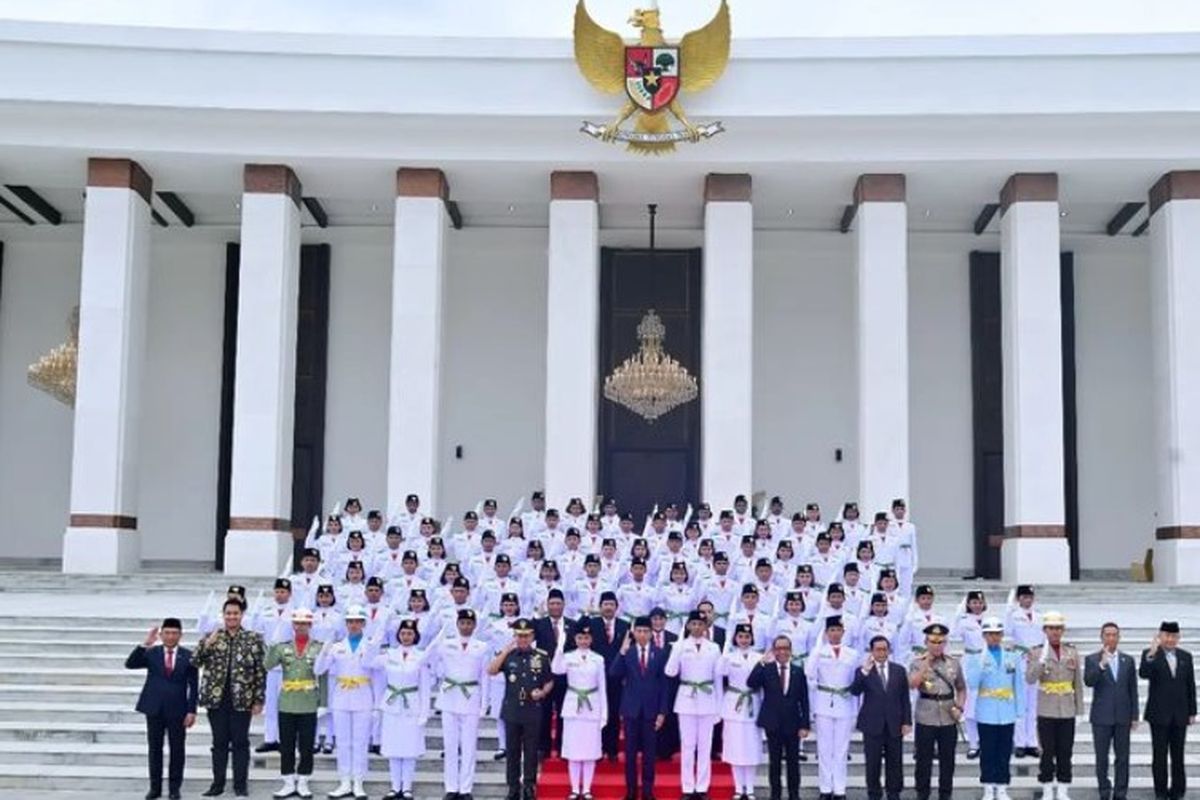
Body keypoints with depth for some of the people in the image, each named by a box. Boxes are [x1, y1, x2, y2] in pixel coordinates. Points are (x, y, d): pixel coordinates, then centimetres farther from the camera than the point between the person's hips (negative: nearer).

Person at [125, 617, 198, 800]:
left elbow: (193, 686, -1)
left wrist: (191, 711, -7)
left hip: (177, 710, -1)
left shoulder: (188, 656, -1)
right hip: (154, 709, 1)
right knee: (155, 749, 7)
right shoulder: (152, 653, 3)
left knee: (177, 749, 3)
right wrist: (145, 644, -20)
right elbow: (130, 664, -10)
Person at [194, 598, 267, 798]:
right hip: (216, 699, 1)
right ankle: (218, 784, 16)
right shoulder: (211, 637, 6)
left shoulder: (253, 639, 1)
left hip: (241, 700, -1)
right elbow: (196, 663, -1)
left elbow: (261, 671, 0)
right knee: (219, 742, 8)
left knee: (240, 742, 3)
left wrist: (259, 700, -4)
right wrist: (206, 644, -17)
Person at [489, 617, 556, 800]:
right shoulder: (508, 655, 2)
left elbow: (550, 682, 9)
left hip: (532, 711, -1)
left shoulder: (542, 657, 1)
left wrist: (543, 692, -11)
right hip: (511, 711, 1)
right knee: (512, 751, 6)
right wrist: (506, 651, -17)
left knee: (531, 751, 3)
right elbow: (491, 671, -13)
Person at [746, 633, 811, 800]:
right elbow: (750, 683, -18)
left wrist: (805, 725, -3)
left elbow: (804, 700, 2)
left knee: (793, 761, 6)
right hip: (773, 723, -1)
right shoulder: (766, 669, -1)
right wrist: (762, 663, -24)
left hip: (792, 723, 1)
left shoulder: (798, 671, 3)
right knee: (774, 761, 5)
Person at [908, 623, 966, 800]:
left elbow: (961, 688, 14)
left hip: (949, 719, 2)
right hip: (925, 719, -2)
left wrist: (959, 707, -1)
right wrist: (927, 663, -18)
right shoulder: (918, 663, -1)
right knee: (924, 759, 4)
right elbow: (912, 684, -18)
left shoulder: (954, 663, 7)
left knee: (947, 759, 7)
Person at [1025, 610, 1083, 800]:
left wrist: (1079, 707, 8)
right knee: (1047, 752, 1)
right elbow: (1030, 679, -12)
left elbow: (1078, 682, 10)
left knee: (1065, 752, 5)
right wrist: (1042, 660, -23)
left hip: (1068, 711, 2)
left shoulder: (1072, 651, 7)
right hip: (1046, 711, -2)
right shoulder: (1036, 652, -1)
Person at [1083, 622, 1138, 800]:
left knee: (1122, 758, 4)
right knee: (1102, 758, 4)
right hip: (1101, 716, -2)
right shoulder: (1092, 659, 0)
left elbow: (1133, 690, 8)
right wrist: (1101, 664, -29)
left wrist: (1134, 716, 4)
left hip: (1123, 717, 2)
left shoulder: (1128, 660, 7)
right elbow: (1088, 681, -16)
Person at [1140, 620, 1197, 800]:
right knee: (1159, 755, 2)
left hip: (1180, 714, 3)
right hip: (1159, 714, -3)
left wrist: (1192, 712, 8)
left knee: (1178, 755, 7)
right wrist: (1151, 654, -35)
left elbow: (1190, 685, 9)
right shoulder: (1150, 654, -4)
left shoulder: (1186, 656, 7)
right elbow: (1143, 674, -22)